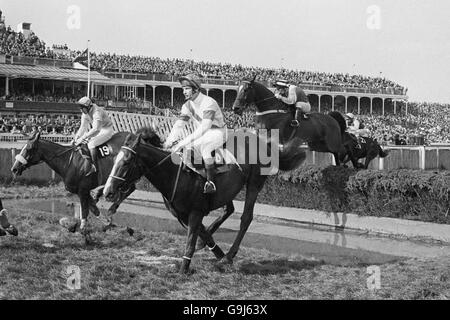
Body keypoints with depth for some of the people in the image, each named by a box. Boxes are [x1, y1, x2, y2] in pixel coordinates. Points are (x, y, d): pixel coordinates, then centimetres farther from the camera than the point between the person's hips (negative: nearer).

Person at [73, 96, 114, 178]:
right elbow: (83, 128, 5)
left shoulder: (97, 112, -28)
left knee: (91, 144, -26)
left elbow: (95, 129, -35)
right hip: (98, 131, 9)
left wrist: (83, 138, -35)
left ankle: (94, 167, -20)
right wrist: (76, 138, -8)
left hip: (107, 131, -9)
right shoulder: (85, 114, -1)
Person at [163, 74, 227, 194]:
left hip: (218, 132, -9)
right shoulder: (188, 105, 0)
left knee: (203, 144, -38)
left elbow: (204, 128, -38)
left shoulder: (208, 102, -26)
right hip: (202, 136, 9)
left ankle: (210, 182, -36)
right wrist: (169, 141, -19)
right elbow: (178, 125, 0)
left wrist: (184, 142, -44)